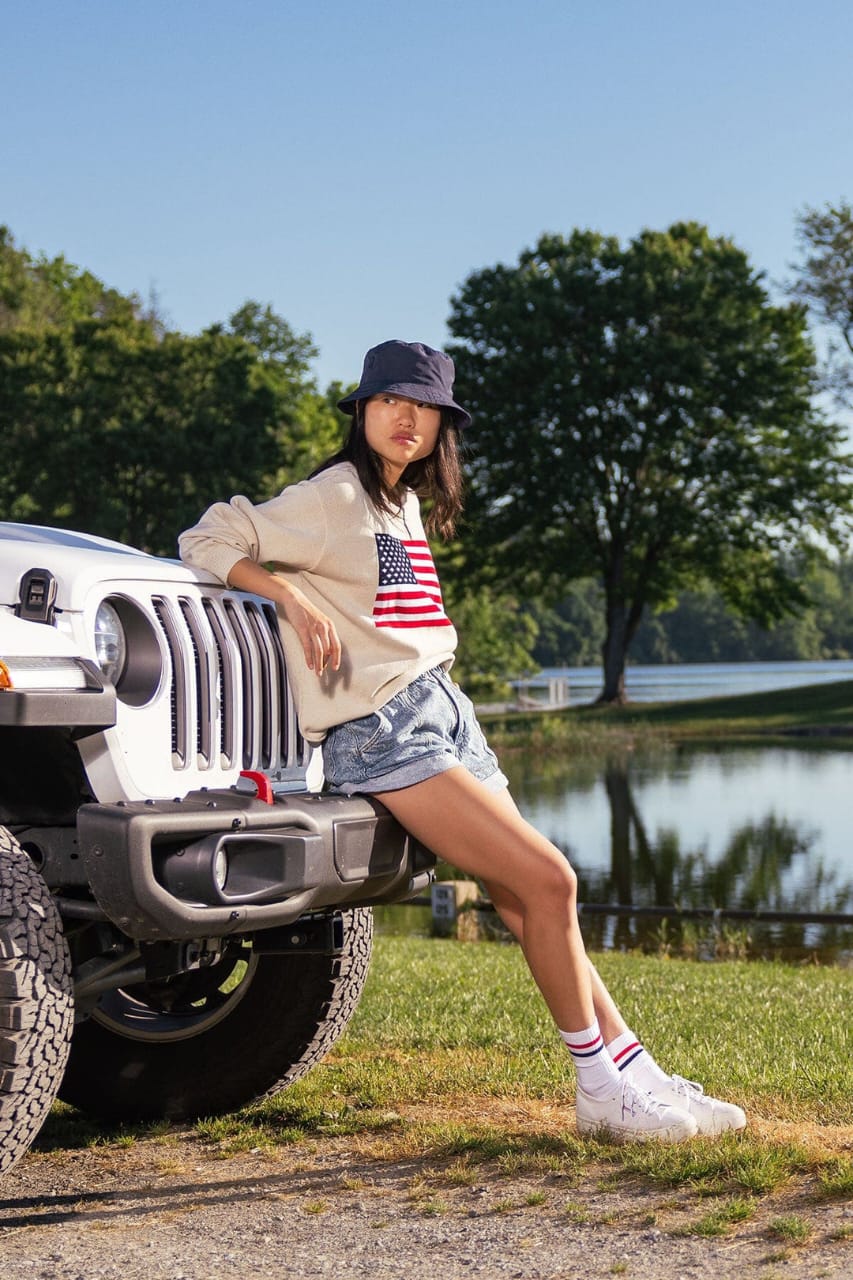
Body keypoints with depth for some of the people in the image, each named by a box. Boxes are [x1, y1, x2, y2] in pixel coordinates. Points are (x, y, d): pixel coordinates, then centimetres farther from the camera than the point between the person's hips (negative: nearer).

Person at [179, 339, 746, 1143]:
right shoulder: (332, 498, -5)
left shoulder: (407, 504, 18)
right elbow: (207, 541, -7)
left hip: (445, 713, 8)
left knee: (526, 905, 3)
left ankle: (636, 1076, 6)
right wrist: (293, 597, -19)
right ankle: (601, 1090, -5)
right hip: (382, 735, -8)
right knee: (546, 879, -15)